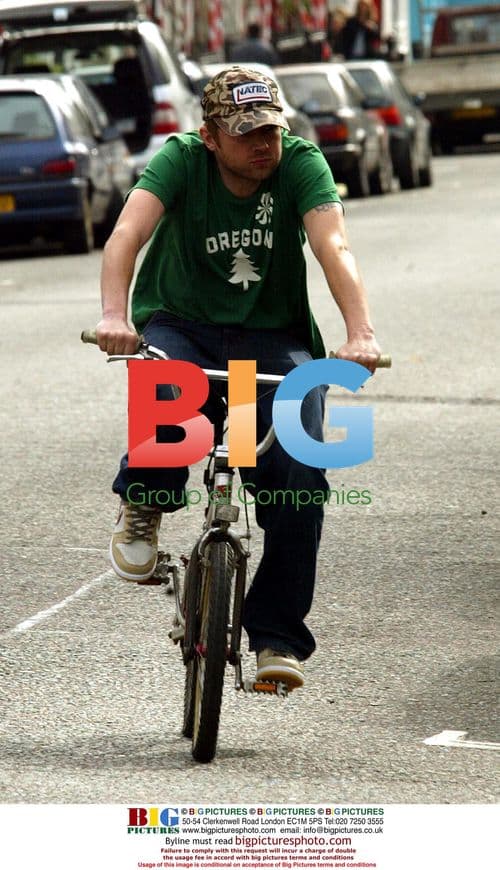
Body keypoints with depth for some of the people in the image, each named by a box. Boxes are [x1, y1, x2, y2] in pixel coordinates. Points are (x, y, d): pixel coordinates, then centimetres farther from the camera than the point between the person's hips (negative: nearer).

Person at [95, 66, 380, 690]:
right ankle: (142, 509, -7)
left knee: (299, 475, -18)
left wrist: (360, 334, -43)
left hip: (275, 339, 1)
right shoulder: (180, 159, -14)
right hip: (182, 326, -1)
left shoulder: (300, 163, -12)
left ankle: (278, 636, -4)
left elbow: (333, 248, -26)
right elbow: (127, 234, -28)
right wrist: (114, 315, -47)